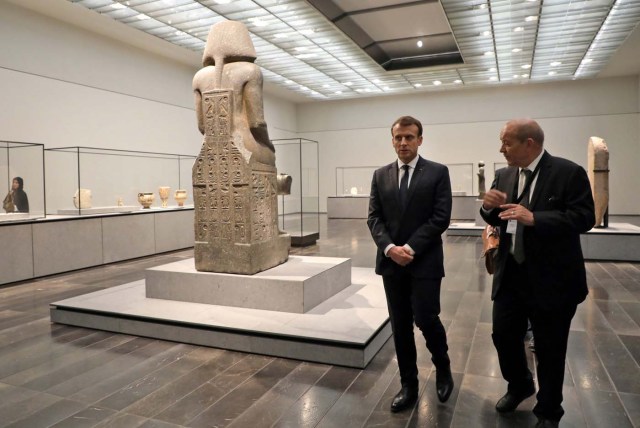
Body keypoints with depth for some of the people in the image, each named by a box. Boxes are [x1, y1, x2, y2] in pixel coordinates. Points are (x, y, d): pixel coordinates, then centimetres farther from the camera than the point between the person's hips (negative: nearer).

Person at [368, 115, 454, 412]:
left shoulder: (438, 172, -1)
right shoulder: (381, 175, 9)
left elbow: (441, 218, -9)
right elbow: (374, 218, 4)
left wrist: (411, 248, -14)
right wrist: (389, 248, -12)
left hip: (424, 261, -3)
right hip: (391, 262, 4)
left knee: (426, 319, -3)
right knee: (400, 326, 9)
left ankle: (443, 369, 28)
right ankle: (408, 385, 23)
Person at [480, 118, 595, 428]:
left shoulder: (569, 173, -11)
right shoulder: (504, 175, 6)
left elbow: (584, 218, -18)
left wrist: (534, 218, -29)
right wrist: (489, 207, -12)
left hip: (551, 279, -5)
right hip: (511, 275, 5)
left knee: (549, 349, 10)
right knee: (503, 335, 13)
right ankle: (519, 386, 41)